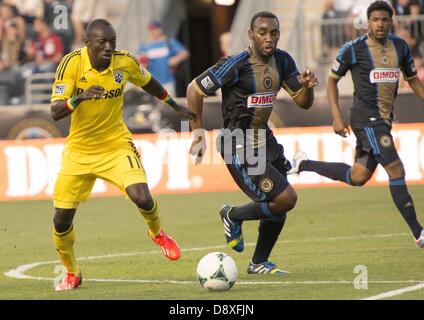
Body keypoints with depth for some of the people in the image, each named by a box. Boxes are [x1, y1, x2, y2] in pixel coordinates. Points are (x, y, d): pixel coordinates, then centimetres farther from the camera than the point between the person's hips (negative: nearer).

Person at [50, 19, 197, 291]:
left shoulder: (125, 62, -11)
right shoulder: (71, 63, -18)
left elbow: (149, 84, 12)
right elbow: (56, 112, -23)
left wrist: (176, 107, 24)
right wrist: (79, 98, -42)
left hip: (116, 145, 0)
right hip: (79, 150, 0)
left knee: (142, 198, -23)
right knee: (62, 220, -1)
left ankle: (157, 233, 13)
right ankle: (72, 274, 26)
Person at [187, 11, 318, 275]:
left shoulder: (282, 61, 1)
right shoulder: (237, 65, -20)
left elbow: (303, 103, 7)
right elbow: (195, 90, -13)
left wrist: (308, 87, -17)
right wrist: (199, 134, -11)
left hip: (264, 141, 8)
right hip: (240, 147, -8)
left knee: (280, 205, 9)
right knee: (286, 199, -14)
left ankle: (259, 263, 26)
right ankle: (234, 216, 10)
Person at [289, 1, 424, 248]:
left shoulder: (400, 46, 9)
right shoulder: (354, 49, -7)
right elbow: (332, 79, 2)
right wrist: (337, 116, -5)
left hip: (384, 120, 7)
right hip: (366, 119, -7)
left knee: (357, 178, 12)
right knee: (396, 170, -14)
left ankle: (303, 165, 30)